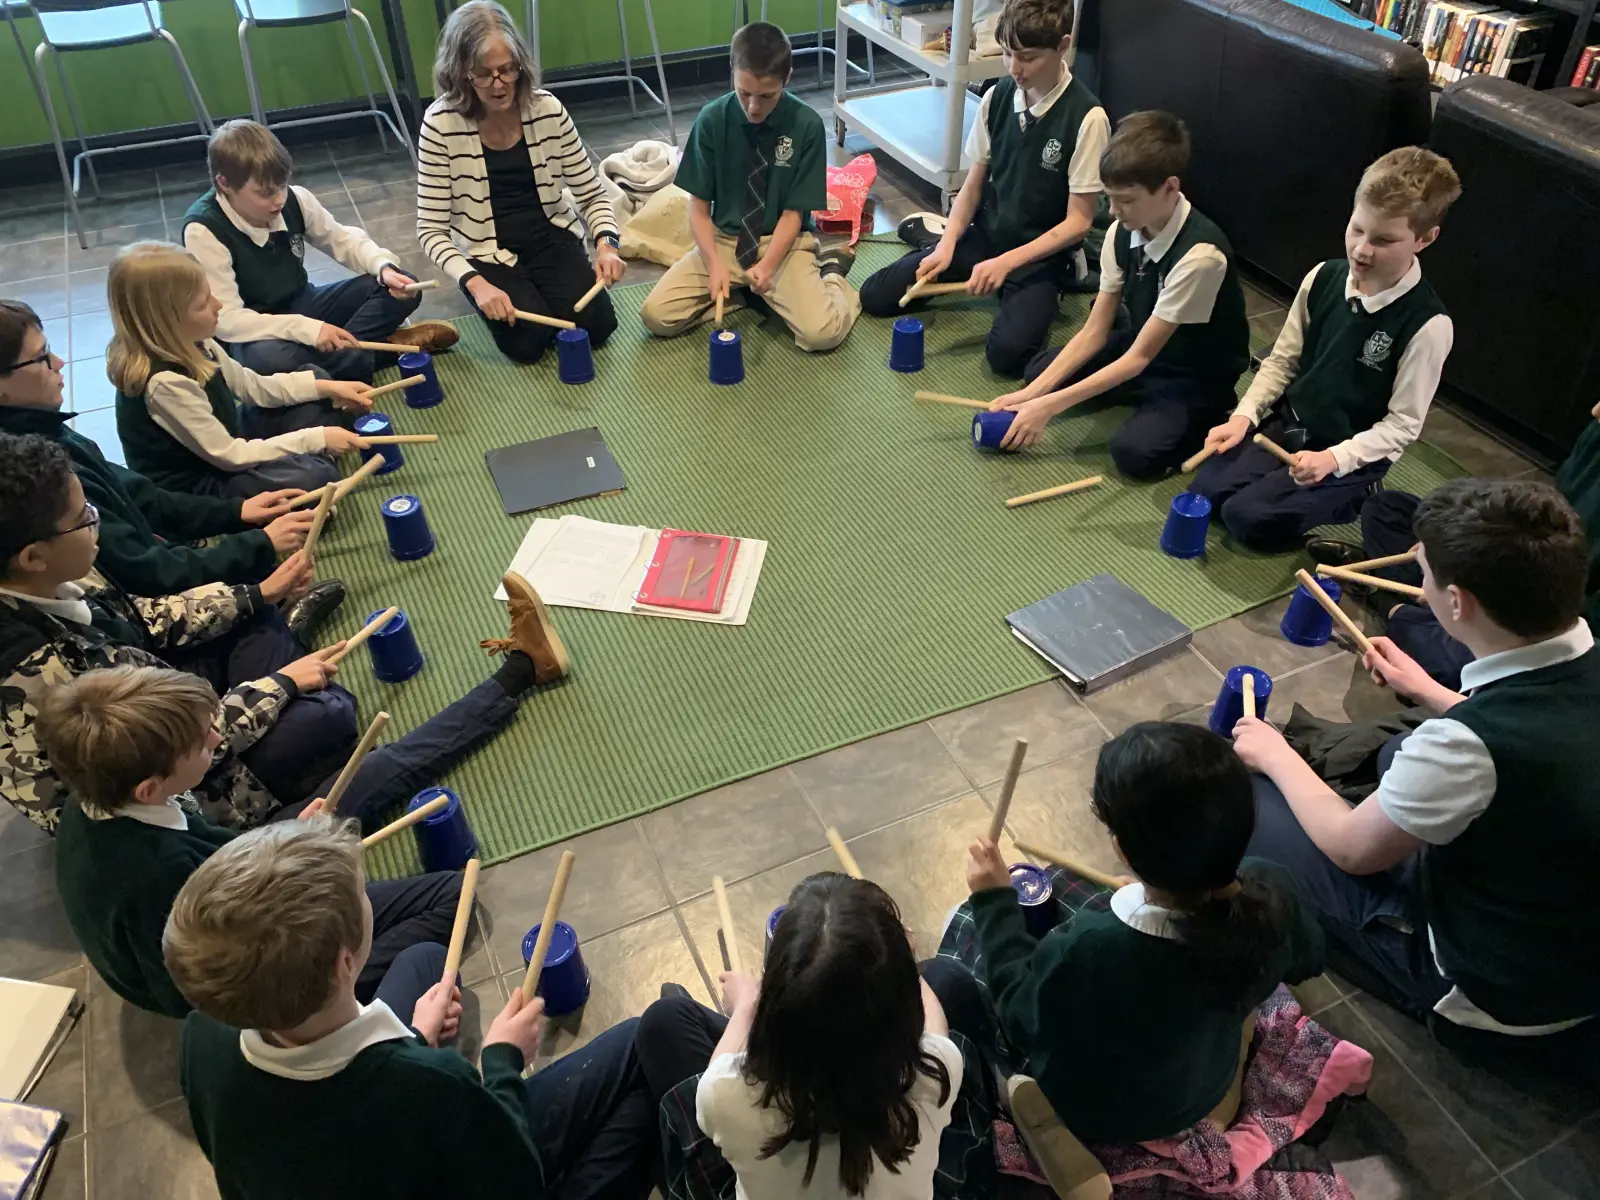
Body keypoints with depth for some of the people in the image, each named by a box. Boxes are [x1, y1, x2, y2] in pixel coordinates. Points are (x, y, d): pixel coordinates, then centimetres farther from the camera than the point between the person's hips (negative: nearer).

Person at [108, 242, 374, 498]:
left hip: (222, 446, 9)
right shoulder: (165, 383, -33)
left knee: (319, 404, 12)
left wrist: (325, 387, -2)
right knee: (316, 477, -32)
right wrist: (317, 439, -23)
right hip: (196, 488, -9)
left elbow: (252, 386, 8)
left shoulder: (189, 342, -6)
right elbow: (231, 456, -27)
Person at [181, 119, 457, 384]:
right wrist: (307, 330, -39)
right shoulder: (203, 231, -24)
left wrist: (384, 267, -18)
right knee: (270, 358, -43)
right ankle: (383, 345, -21)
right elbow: (224, 319, -29)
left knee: (403, 289, -8)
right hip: (254, 335, -5)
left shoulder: (294, 199, -10)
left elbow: (343, 239, 5)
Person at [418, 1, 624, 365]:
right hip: (486, 253, -2)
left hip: (550, 237, 2)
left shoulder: (547, 109, -11)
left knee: (597, 325, -17)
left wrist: (606, 243, -23)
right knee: (527, 340, -22)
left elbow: (592, 195, -2)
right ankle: (519, 292, 13)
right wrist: (474, 281, -30)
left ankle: (538, 288, 15)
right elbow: (431, 229, -14)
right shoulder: (441, 124, -18)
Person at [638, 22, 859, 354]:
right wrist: (714, 264, -23)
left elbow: (793, 212, -9)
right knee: (656, 315, -17)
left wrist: (767, 266, -27)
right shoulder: (712, 119, -10)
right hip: (724, 239, 3)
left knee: (822, 332, -29)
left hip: (785, 241, -2)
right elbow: (698, 207, -5)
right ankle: (746, 290, 2)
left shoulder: (807, 125, -13)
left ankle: (829, 271, 4)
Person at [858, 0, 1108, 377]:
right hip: (985, 234, 4)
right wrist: (946, 244, -12)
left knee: (1007, 351, -30)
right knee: (875, 295, -6)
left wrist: (1006, 263, -24)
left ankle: (1033, 294, 3)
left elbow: (1078, 220, -16)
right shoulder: (996, 97, -3)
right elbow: (973, 184, 4)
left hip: (1042, 253, -4)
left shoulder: (1087, 118, -18)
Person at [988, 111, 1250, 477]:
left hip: (1198, 376, -8)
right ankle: (1151, 403, 6)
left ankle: (1205, 418, -1)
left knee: (1133, 451, -31)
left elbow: (1139, 358, -28)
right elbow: (1094, 332, -6)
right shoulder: (1124, 231, -10)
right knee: (1039, 371, -1)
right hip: (1144, 348, 8)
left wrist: (1049, 406, -29)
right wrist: (1031, 393, -18)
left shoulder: (1200, 254, -32)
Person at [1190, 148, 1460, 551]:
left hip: (1352, 453, -5)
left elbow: (1402, 424, -15)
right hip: (1287, 424, 5)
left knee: (1248, 517, -17)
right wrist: (1244, 416, -9)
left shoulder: (1428, 324, -21)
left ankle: (1351, 495, 6)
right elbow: (1283, 360, 5)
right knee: (1206, 490, -9)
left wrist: (1333, 458, -28)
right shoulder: (1323, 278, -6)